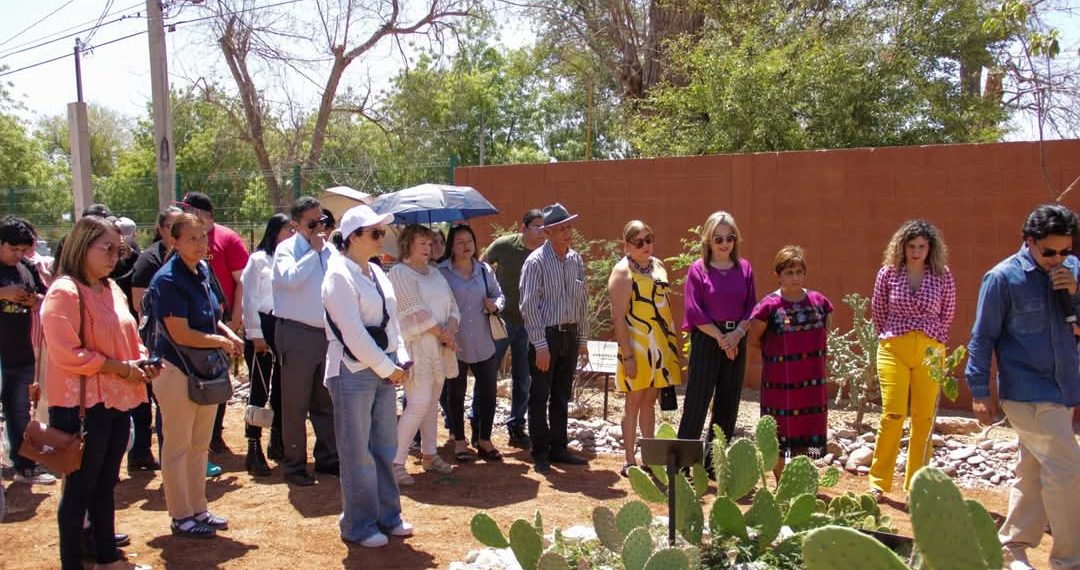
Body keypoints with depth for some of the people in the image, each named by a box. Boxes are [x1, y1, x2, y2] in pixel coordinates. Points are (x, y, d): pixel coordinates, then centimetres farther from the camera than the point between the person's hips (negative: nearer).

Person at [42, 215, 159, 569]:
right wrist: (118, 367, -17)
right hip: (82, 405, -8)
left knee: (105, 484, 17)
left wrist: (141, 360, 2)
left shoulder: (112, 289, 11)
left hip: (118, 400, 8)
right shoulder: (64, 292, -14)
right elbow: (66, 354, -20)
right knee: (79, 487, 2)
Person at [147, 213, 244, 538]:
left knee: (200, 444, 16)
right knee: (177, 446, 6)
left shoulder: (203, 271, 6)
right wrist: (222, 342, -11)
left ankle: (198, 510, 29)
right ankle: (181, 517, 18)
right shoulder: (168, 280, -18)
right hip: (177, 371, -8)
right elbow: (180, 334, -22)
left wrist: (228, 333, -1)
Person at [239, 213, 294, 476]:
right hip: (262, 327, -5)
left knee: (281, 387, 11)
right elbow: (249, 299, -4)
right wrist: (255, 335, -8)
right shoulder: (258, 260, -1)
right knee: (259, 390, -5)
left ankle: (278, 441, 23)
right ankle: (254, 449, 0)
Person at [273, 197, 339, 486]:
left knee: (326, 402, 13)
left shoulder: (329, 250, 12)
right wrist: (314, 251, -13)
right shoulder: (287, 249, -4)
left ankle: (328, 458, 24)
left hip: (327, 332, 6)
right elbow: (290, 278, -24)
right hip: (297, 334, -5)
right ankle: (294, 465, 12)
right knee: (295, 404, 2)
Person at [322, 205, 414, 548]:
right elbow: (353, 333, -18)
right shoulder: (339, 275, -13)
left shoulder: (376, 273, 13)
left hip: (383, 370, 8)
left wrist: (401, 360, 2)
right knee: (358, 453, 2)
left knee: (385, 447, 14)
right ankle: (359, 525, 15)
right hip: (353, 373, -8)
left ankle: (387, 516, 27)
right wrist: (387, 367, -13)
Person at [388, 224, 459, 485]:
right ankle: (396, 461, -7)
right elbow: (416, 312, -14)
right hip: (417, 345, -7)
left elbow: (452, 307, 13)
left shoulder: (435, 273, 17)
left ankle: (429, 455, 22)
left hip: (439, 347, 7)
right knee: (419, 403, -13)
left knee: (432, 403, 12)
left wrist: (450, 330, -7)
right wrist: (442, 334, -10)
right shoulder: (400, 272, -6)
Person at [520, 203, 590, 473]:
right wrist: (540, 346, -16)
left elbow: (582, 301, 13)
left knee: (561, 396, 14)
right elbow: (529, 306, -14)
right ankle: (540, 452, 15)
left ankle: (558, 448, 25)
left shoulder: (576, 260, 8)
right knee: (540, 397, 4)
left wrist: (583, 339, 11)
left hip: (570, 334, 6)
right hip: (546, 335, -6)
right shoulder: (536, 261, -11)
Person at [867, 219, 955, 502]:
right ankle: (878, 482, 2)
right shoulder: (888, 273, 1)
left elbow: (947, 314, 14)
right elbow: (878, 312, 12)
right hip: (894, 349, -1)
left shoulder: (943, 276, 2)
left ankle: (916, 484, 15)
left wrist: (930, 337, 13)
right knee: (893, 414, -9)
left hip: (930, 351, 1)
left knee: (924, 419, 2)